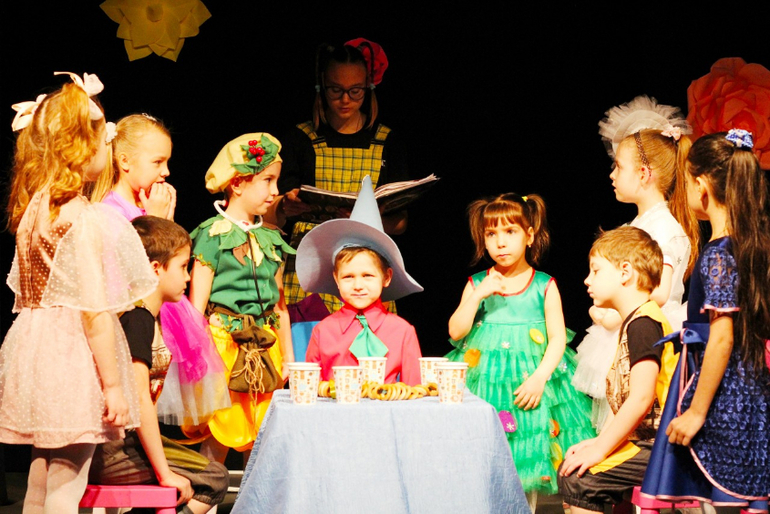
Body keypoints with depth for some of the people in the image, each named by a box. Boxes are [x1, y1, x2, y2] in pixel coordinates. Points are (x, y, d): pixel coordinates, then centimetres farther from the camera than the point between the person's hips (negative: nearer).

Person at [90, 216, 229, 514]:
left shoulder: (150, 317, 16)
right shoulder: (137, 319, -14)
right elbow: (140, 397, -21)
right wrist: (164, 472, -19)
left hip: (123, 441, 10)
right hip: (108, 449, -10)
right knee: (214, 480, -8)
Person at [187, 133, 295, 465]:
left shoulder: (270, 239, 13)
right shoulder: (213, 234, -6)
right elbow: (197, 304, -8)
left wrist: (288, 357, 18)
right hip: (224, 343, -6)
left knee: (261, 433, 7)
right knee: (220, 433, -5)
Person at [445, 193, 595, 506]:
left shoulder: (544, 286, 1)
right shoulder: (477, 283, 5)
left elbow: (558, 339, -2)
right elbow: (456, 331, -2)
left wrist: (539, 377, -15)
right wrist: (479, 294, -11)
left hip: (530, 379, -1)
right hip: (484, 380, 1)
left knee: (529, 458, 2)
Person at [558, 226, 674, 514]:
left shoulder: (644, 323, -15)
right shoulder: (636, 321, 18)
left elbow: (641, 398, -24)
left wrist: (600, 449, -19)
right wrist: (600, 441, 8)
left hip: (655, 446, -11)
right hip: (644, 440, 11)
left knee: (578, 480, -17)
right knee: (568, 468, 12)